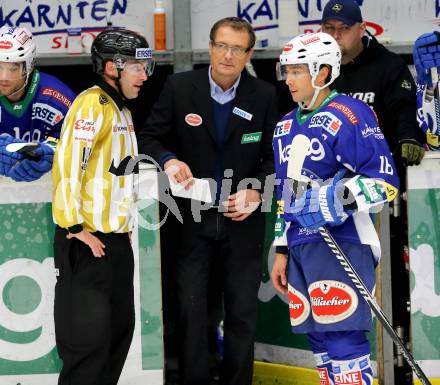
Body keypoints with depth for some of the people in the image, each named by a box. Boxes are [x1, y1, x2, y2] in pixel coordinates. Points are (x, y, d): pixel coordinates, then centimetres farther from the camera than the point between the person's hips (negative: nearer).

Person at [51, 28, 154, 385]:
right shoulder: (92, 104, -13)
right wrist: (74, 227, -21)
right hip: (87, 242, -10)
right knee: (90, 337, -10)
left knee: (119, 330, 14)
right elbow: (67, 164, -22)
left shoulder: (121, 111, 17)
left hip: (117, 240, 10)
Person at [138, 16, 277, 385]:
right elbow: (150, 137, 3)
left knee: (243, 314, 6)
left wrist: (257, 191, -11)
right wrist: (168, 160, -17)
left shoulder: (264, 96, -1)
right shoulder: (179, 87, -3)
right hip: (193, 219, -1)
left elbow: (273, 156, 5)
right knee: (191, 310, -1)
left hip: (242, 220, 1)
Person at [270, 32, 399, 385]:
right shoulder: (287, 126, 18)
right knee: (320, 341, 10)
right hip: (300, 246, 8)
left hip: (342, 244, -8)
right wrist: (282, 251, 23)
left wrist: (342, 196, -30)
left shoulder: (349, 116, -9)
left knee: (343, 339, -12)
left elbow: (385, 182, -15)